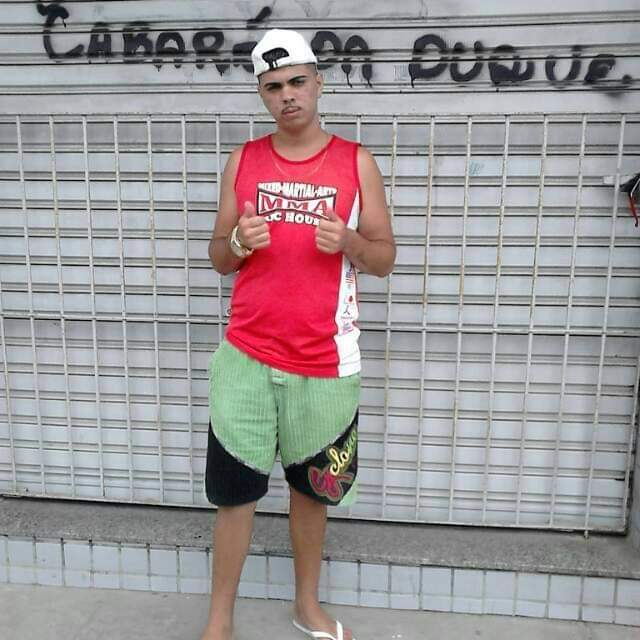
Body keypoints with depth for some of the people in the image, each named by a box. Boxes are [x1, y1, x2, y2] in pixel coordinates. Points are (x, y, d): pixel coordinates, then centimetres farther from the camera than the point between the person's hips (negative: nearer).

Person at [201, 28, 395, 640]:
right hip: (245, 356, 1)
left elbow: (385, 258, 3)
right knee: (234, 488, 7)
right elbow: (218, 258, 10)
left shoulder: (356, 162, 1)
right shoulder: (242, 161, 6)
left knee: (311, 487, 14)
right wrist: (239, 242, -13)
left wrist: (348, 241, -18)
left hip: (323, 361, 0)